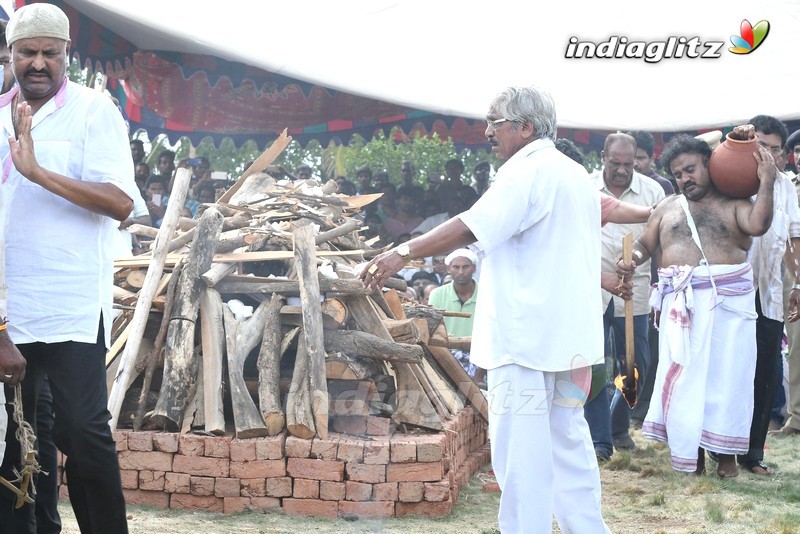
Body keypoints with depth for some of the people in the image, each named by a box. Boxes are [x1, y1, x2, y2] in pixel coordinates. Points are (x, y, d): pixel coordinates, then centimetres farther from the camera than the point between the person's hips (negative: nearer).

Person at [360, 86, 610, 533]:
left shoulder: (527, 171, -12)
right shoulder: (577, 175, 18)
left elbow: (472, 228, -23)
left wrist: (404, 253, -23)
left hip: (527, 336, -10)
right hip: (569, 335, 10)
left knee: (521, 453, -5)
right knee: (568, 441, 14)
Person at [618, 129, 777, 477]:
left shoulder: (734, 203, 4)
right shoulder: (668, 208, 14)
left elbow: (758, 224, -15)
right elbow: (644, 245, 17)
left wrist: (766, 182, -19)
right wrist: (631, 260, -3)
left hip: (728, 302, -2)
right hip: (681, 303, 3)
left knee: (725, 375, 1)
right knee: (684, 376, 2)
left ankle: (726, 451, 14)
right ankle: (692, 450, 12)